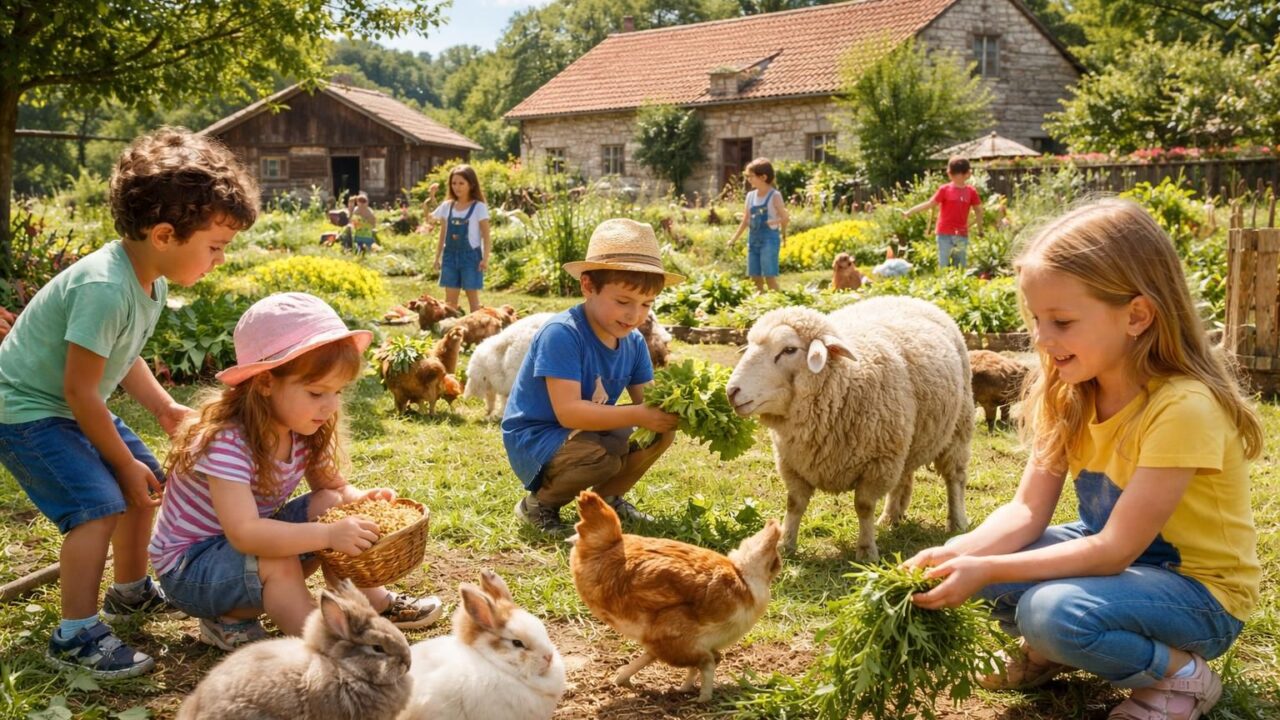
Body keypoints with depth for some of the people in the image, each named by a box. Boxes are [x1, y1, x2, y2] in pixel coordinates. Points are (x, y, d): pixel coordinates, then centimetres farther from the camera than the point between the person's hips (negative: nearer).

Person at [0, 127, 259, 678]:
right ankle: (75, 636, -10)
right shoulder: (105, 288, -34)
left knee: (146, 483, 16)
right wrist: (124, 463, -17)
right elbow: (80, 390, -28)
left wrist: (164, 408, -1)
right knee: (98, 505, -21)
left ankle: (130, 591, 36)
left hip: (69, 407, 10)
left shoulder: (152, 281, -3)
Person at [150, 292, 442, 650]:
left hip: (251, 546, 8)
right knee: (278, 563, -35)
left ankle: (372, 603, -1)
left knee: (330, 506, -9)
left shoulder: (304, 433, -9)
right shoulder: (226, 442, -32)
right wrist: (328, 535, -47)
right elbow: (244, 533, -40)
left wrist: (361, 500, -20)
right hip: (187, 567, -8)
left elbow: (334, 486, 4)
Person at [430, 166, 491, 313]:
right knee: (449, 298, 6)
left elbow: (486, 235, -6)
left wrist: (485, 258, -14)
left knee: (472, 296, 3)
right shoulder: (446, 206, 7)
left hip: (471, 255, -4)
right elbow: (443, 234, 13)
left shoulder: (479, 207, -5)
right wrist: (438, 256, 10)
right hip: (450, 255, 4)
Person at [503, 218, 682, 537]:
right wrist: (637, 416, -38)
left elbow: (647, 400, -3)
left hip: (589, 430, 8)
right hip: (535, 439, -8)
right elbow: (568, 412, -32)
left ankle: (607, 497, 14)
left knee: (662, 429, -6)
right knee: (603, 453, -35)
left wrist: (671, 409, -27)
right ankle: (539, 504, -6)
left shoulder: (633, 343, 0)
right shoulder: (561, 334, -26)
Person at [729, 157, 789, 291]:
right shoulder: (750, 196, 10)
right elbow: (745, 221, 14)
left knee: (770, 276, -9)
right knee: (755, 278, 9)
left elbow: (785, 218, -8)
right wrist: (733, 239, 12)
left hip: (769, 239, -7)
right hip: (753, 239, 7)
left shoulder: (774, 196, -7)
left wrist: (771, 222, -17)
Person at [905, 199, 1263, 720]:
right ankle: (1048, 652, 16)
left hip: (1198, 588, -7)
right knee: (967, 565, -12)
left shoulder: (1182, 408, -29)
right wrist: (957, 554, -27)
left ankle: (1182, 675, -5)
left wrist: (987, 570, -34)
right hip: (1111, 552, 7)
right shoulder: (1070, 394, -6)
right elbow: (1027, 510, -8)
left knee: (1053, 610, -33)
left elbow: (1114, 551, -29)